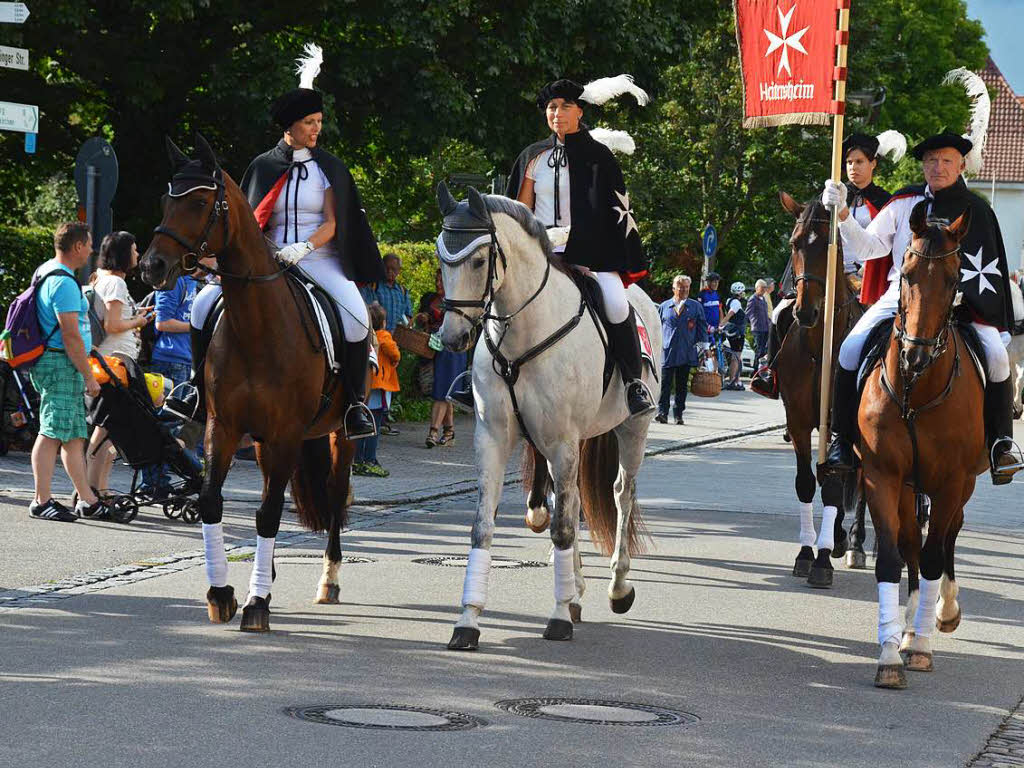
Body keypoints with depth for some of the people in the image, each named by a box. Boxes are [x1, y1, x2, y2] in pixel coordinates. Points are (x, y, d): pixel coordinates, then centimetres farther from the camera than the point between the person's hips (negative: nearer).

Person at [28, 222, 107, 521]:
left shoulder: (44, 272, 17)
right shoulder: (64, 283, -17)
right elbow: (71, 336, -20)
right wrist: (89, 377, -16)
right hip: (61, 365, -11)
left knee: (75, 435, 11)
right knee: (52, 433, -7)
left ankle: (87, 501, 14)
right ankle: (42, 501, -5)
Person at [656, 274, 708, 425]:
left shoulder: (696, 307, 10)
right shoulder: (664, 306, 11)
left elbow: (702, 328, 10)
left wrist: (704, 348, 4)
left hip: (687, 353, 0)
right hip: (667, 351, 0)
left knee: (682, 385, 4)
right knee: (665, 384, -9)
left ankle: (679, 414, 11)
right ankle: (662, 412, -10)